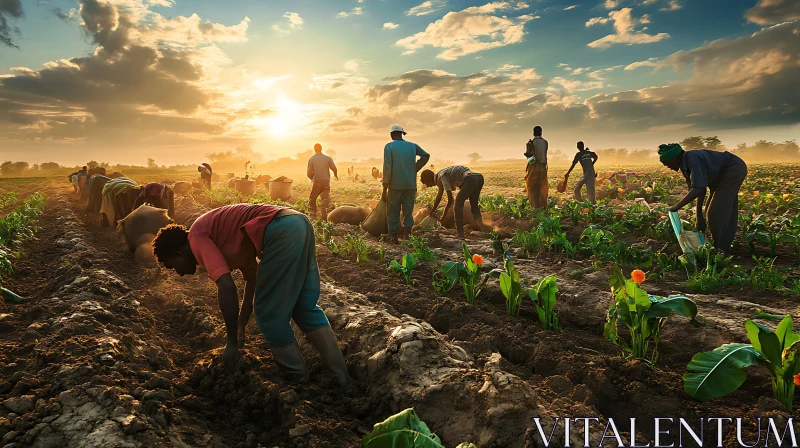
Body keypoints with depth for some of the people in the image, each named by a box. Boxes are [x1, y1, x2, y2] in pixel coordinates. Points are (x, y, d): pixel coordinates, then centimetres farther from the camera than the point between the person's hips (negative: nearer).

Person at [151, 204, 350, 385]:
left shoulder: (197, 237, 4)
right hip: (299, 223, 10)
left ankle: (297, 377, 19)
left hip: (282, 232, -9)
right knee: (306, 307, 16)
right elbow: (252, 276, 32)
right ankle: (340, 377, 18)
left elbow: (227, 287, -8)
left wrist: (232, 343, 1)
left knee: (270, 313, 6)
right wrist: (241, 327, 35)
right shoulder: (220, 233, 29)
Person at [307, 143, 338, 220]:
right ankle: (324, 217, 1)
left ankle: (312, 216, 6)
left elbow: (309, 172, -4)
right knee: (325, 199, 6)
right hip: (326, 181, 1)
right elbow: (334, 168, -4)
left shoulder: (311, 159, -3)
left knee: (312, 199, 12)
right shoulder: (328, 158, 0)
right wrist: (336, 175, 18)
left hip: (317, 182, -1)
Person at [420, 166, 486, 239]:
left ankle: (460, 234, -2)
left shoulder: (442, 176, -2)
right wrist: (432, 211, 50)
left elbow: (450, 199, -5)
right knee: (474, 205, 21)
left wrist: (443, 217, 4)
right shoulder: (439, 177, 26)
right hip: (479, 178, 10)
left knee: (458, 204, 0)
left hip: (470, 180, -10)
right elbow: (439, 196, 40)